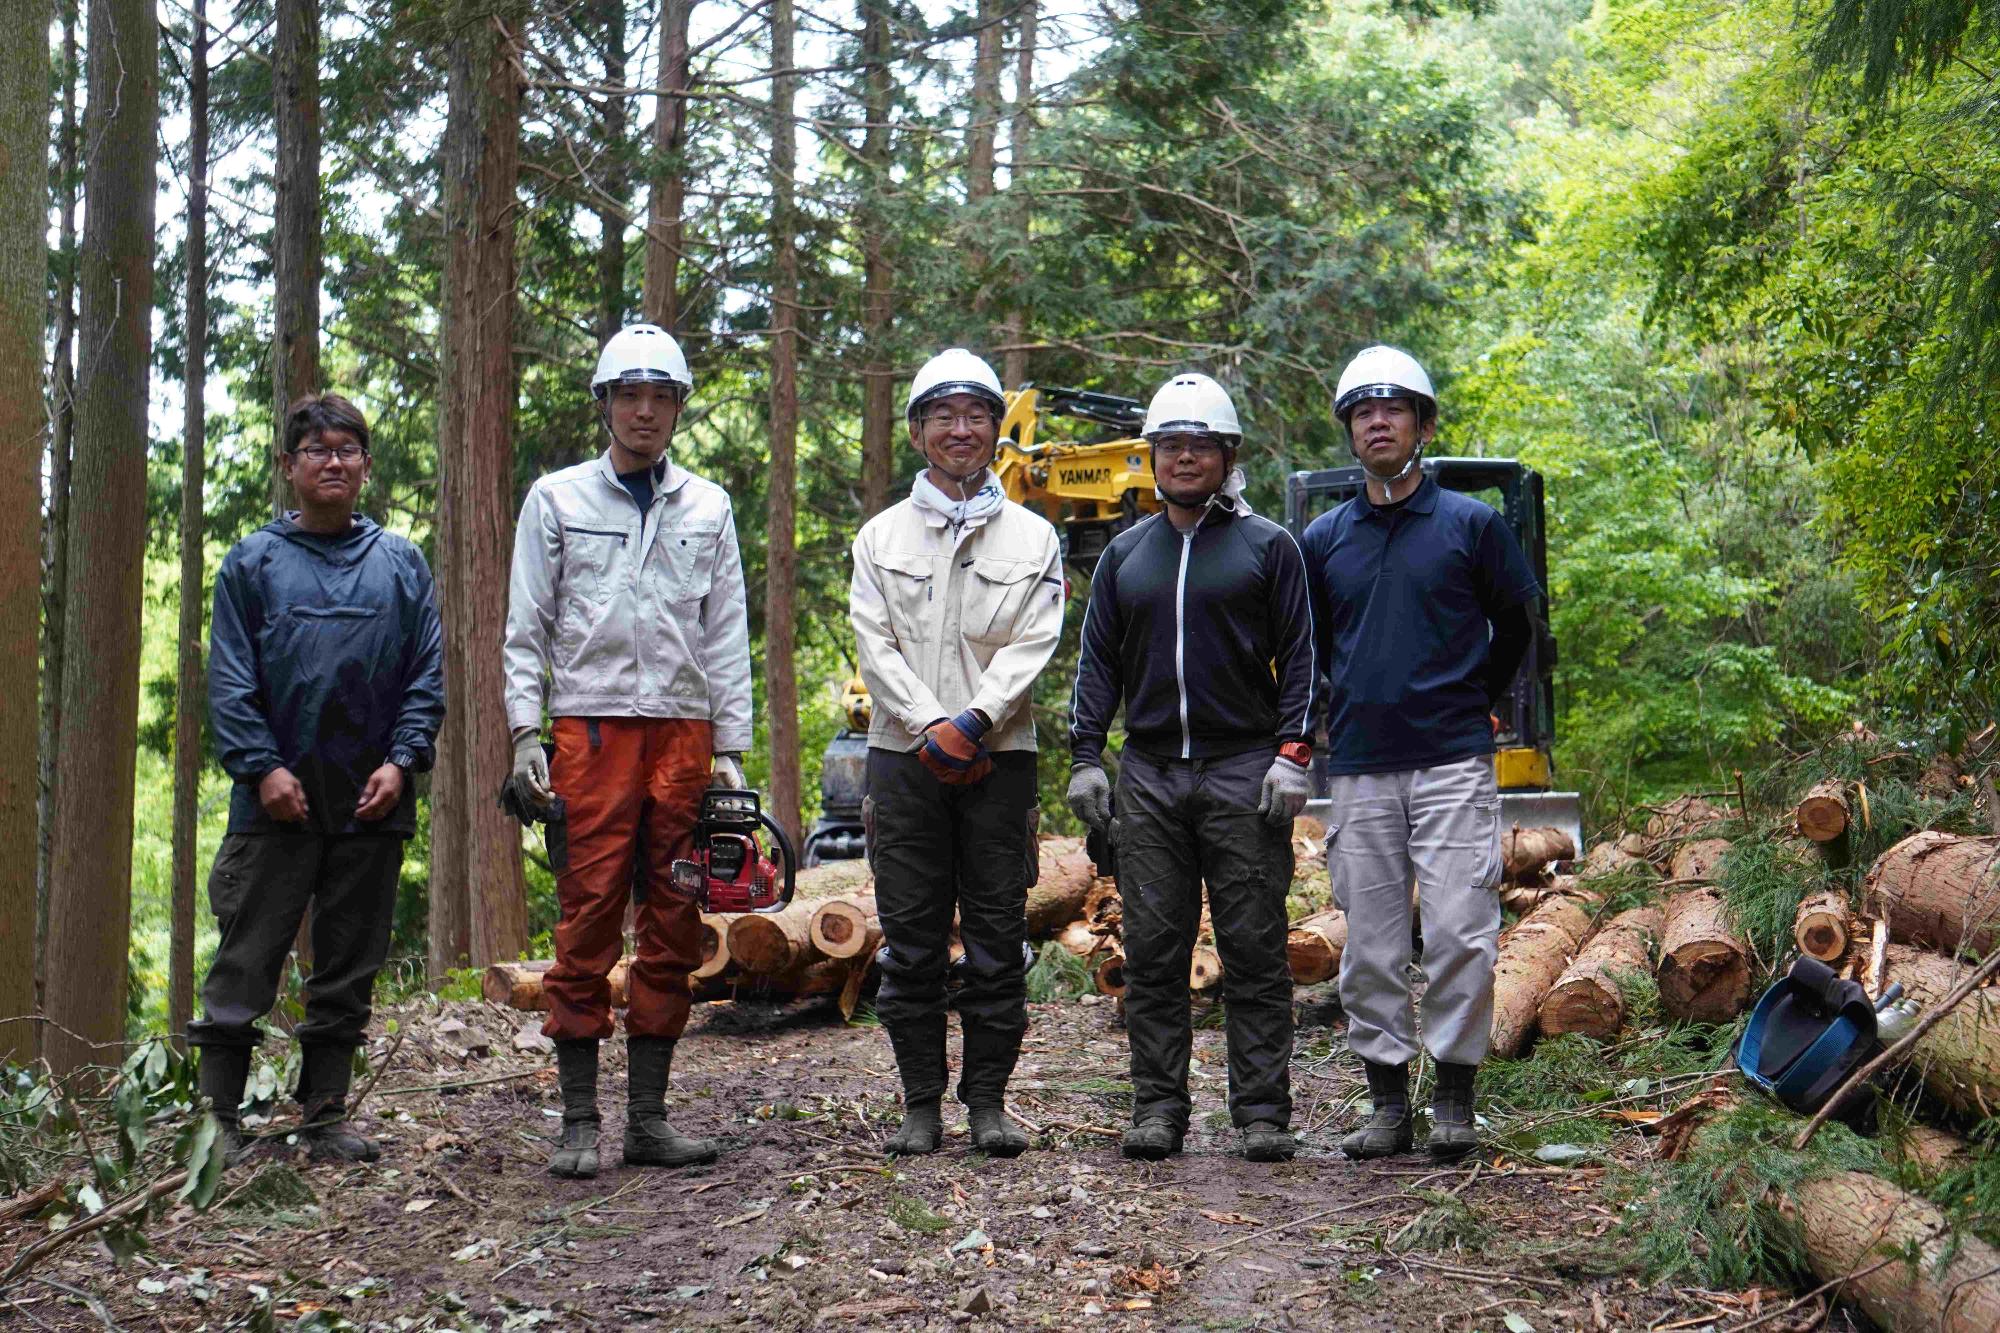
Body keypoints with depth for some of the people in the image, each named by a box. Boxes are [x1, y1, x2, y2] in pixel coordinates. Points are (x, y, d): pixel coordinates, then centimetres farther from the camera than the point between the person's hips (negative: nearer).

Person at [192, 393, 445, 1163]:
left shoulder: (401, 563, 10)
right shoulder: (253, 561, 5)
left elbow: (428, 673, 7)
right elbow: (229, 678, 0)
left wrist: (401, 760, -6)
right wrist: (261, 766, -11)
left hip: (372, 802, 2)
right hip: (278, 801, -2)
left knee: (350, 969, 8)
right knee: (245, 963, -1)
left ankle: (324, 1116, 17)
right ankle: (219, 1118, 6)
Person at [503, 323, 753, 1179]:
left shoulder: (707, 508, 14)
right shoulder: (557, 499, 8)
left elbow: (727, 636, 13)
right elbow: (525, 629, 7)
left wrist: (730, 750, 5)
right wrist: (524, 731, -5)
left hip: (683, 734, 3)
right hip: (592, 730, -3)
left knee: (673, 930, 4)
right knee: (588, 924, -6)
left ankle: (649, 1116, 11)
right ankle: (578, 1120, 1)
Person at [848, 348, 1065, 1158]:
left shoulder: (1032, 538, 8)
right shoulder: (881, 537, 11)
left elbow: (1033, 645, -2)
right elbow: (875, 646, 1)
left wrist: (973, 723, -17)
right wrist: (931, 729, -13)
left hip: (999, 760, 0)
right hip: (905, 758, 1)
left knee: (996, 940, 2)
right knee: (910, 943, 3)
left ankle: (989, 1100, 11)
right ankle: (920, 1103, 11)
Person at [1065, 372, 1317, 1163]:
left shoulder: (1267, 546, 5)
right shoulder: (1125, 555, 15)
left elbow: (1300, 656, 2)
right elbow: (1098, 660, 16)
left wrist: (1292, 754, -8)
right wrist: (1084, 757, 6)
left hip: (1244, 773, -3)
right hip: (1148, 777, 3)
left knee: (1254, 950, -1)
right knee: (1153, 950, 3)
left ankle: (1262, 1112, 4)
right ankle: (1157, 1107, 10)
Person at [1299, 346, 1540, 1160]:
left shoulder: (1471, 524, 3)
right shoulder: (1324, 540, 10)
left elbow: (1516, 625, 14)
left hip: (1452, 763, -3)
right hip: (1359, 768, 3)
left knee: (1460, 933, -6)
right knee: (1370, 945, 4)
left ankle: (1455, 1099, 5)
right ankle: (1388, 1102, 14)